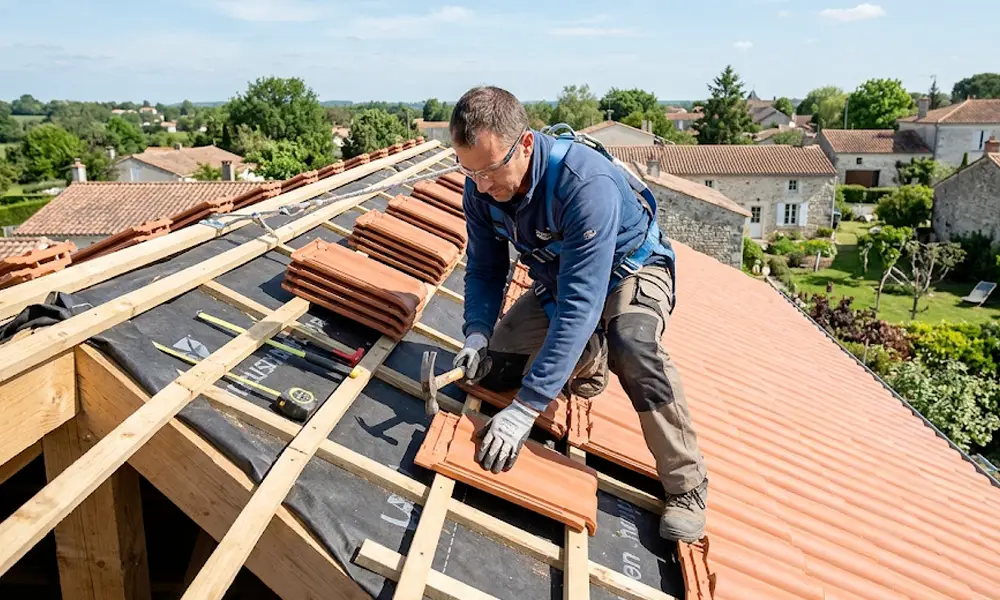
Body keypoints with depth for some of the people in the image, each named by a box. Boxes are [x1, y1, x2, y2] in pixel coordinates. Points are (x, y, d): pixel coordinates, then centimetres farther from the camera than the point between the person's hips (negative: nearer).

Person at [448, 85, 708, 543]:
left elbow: (580, 304, -43)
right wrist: (477, 333, -25)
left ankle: (686, 486, -17)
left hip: (628, 270, -6)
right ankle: (590, 362, 24)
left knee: (633, 346, -38)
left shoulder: (585, 182, -39)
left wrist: (526, 408, -45)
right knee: (494, 371, -4)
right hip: (554, 280, 6)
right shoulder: (480, 187, -19)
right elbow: (485, 269, -5)